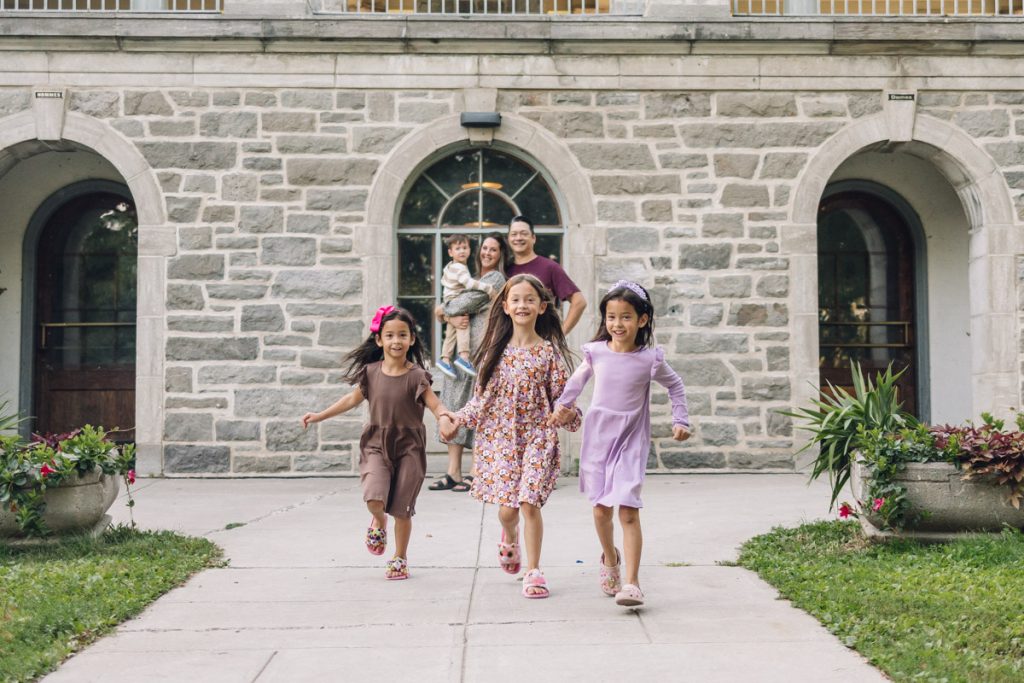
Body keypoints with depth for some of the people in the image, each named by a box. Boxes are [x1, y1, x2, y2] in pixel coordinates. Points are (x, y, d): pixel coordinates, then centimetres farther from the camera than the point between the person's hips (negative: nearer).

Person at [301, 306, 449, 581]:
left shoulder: (415, 376, -9)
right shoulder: (371, 372, 0)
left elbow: (435, 404, -12)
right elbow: (353, 399, 13)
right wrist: (319, 416, 16)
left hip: (408, 447, -1)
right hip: (377, 444, 1)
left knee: (401, 509, 3)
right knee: (374, 499, -20)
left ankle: (400, 558, 24)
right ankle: (378, 521, 17)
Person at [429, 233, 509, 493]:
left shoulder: (495, 279, -4)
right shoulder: (475, 278, 21)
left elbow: (468, 303, -12)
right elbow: (446, 307, 14)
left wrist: (445, 310, 5)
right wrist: (452, 317, -8)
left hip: (481, 351, -8)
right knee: (453, 406, 3)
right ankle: (453, 473, 5)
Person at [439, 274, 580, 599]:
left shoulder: (548, 352, -2)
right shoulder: (496, 349, 4)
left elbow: (560, 398, -1)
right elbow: (482, 396, 7)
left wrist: (574, 419, -19)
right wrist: (458, 418, -4)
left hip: (536, 435, -2)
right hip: (499, 435, 2)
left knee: (530, 502, -10)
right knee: (507, 507, 0)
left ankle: (533, 570, 5)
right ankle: (509, 539, 37)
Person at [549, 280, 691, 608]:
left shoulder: (649, 359, -8)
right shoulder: (596, 353, -3)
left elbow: (675, 386, 10)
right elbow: (578, 379, 18)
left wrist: (681, 421, 4)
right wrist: (563, 405, 10)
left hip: (631, 442, -2)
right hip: (598, 437, 3)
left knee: (628, 510, -13)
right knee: (601, 509, 11)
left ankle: (631, 582, -11)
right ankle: (609, 558, 39)